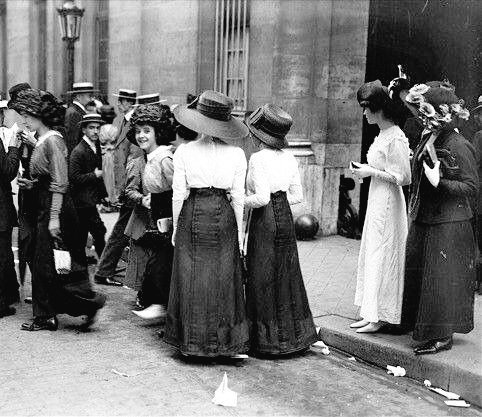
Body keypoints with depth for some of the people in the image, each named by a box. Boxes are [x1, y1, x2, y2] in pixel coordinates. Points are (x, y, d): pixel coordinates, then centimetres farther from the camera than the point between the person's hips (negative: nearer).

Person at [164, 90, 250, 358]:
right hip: (223, 216, 1)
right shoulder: (236, 154, -2)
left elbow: (178, 195, -2)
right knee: (223, 280, 10)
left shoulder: (184, 152, -4)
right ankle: (225, 343, 17)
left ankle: (192, 342, 18)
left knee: (191, 280, 10)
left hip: (192, 215, -1)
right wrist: (239, 233, 10)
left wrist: (176, 229, 9)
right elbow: (238, 198, 1)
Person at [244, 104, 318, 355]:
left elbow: (261, 198, -21)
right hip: (285, 217, 7)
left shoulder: (258, 158, -14)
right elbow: (297, 196, 9)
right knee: (287, 275, 15)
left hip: (265, 220, -7)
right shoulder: (289, 158, 6)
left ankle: (270, 340, 12)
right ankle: (294, 335, 24)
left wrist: (241, 202, -6)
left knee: (264, 280, 4)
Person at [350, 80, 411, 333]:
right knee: (372, 255, 12)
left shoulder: (396, 138, -18)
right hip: (376, 201, 10)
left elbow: (403, 177, -18)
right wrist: (365, 169, 8)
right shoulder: (382, 135, 10)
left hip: (387, 203, -10)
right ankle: (372, 314, 20)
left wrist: (372, 172, -18)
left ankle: (379, 317, 8)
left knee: (381, 256, -2)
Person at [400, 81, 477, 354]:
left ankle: (443, 336, 8)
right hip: (423, 220, 8)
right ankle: (423, 328, 28)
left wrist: (440, 183, -29)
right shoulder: (427, 140, 8)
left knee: (441, 278, -3)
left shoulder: (459, 146, -16)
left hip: (449, 226, -8)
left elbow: (472, 187, -17)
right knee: (419, 274, 14)